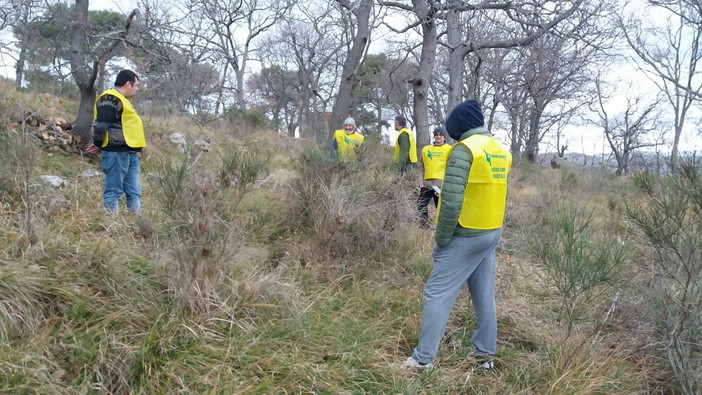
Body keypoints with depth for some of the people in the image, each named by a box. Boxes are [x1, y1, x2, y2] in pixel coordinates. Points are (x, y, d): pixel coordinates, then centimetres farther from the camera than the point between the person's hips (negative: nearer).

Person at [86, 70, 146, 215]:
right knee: (113, 190, -5)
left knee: (134, 191, 9)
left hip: (129, 152, 10)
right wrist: (99, 145, -6)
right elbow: (100, 125, -18)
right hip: (117, 151, -10)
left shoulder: (121, 99, 23)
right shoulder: (110, 98, -11)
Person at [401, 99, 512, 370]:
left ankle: (423, 359, 1)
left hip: (467, 236, -8)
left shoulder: (465, 149, -16)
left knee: (437, 294, -2)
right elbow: (494, 192, 11)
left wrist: (442, 238, -14)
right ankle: (486, 354, 23)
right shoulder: (500, 151, 9)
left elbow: (452, 200, -23)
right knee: (484, 296, 15)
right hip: (493, 232, 8)